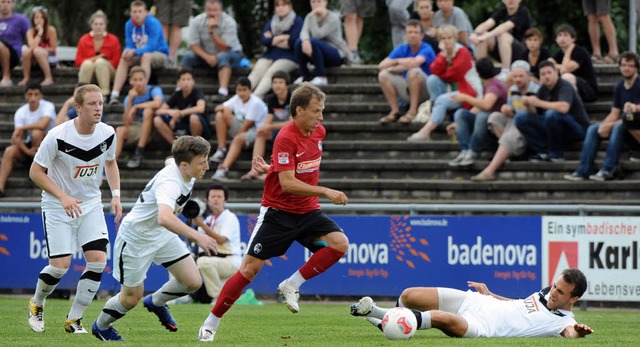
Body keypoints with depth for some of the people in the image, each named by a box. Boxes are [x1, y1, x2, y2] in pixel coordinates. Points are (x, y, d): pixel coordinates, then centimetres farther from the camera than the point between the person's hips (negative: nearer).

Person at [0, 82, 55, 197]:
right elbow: (17, 137, -11)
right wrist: (27, 151, -29)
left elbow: (42, 125, -32)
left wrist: (21, 128, -20)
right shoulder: (21, 112, -3)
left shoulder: (48, 106, -13)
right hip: (28, 146, 4)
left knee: (36, 132, -33)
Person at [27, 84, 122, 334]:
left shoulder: (107, 134, -6)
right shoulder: (58, 136, -21)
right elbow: (35, 172, -14)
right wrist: (63, 197, -24)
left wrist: (115, 195, 2)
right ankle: (36, 304, 21)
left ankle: (74, 319, 3)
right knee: (60, 265, -11)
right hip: (57, 207, -4)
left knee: (98, 260, -11)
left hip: (91, 204, 4)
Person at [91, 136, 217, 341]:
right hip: (136, 238, -8)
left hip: (162, 235, 8)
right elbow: (164, 218, -57)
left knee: (193, 282, -3)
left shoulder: (186, 175, -8)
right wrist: (196, 236, -62)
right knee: (131, 298, 5)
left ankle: (156, 302, 27)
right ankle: (101, 326, 35)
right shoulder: (169, 183, -37)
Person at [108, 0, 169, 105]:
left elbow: (152, 46, -27)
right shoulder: (129, 25, -4)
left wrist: (135, 52, -39)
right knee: (124, 59, -22)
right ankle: (115, 93, -32)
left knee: (146, 56, -37)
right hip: (140, 56, 5)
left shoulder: (153, 23, -20)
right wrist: (128, 51, -28)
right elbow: (129, 45, -3)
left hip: (160, 55, -5)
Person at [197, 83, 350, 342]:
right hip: (278, 211, -6)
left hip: (307, 211, 6)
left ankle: (291, 286, -5)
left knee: (340, 243, -18)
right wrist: (326, 192, -30)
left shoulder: (318, 132, 3)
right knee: (250, 267, -8)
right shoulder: (286, 138, -19)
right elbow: (288, 184, -27)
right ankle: (210, 324, 3)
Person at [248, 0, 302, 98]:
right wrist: (281, 38, -6)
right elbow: (263, 40, 4)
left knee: (270, 72, -32)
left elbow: (292, 42, -8)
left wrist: (272, 40, 3)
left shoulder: (297, 21, 5)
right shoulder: (271, 23, 20)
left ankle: (255, 98, -52)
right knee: (256, 72, -26)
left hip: (288, 57, -5)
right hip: (270, 55, 5)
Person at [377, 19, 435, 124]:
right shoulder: (401, 49, 4)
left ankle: (413, 112, -27)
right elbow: (381, 65, -6)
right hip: (407, 90, 5)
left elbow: (415, 62, -33)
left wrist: (398, 61, -15)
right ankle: (395, 112, -13)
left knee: (414, 71, -34)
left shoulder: (426, 49, -12)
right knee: (383, 75, -11)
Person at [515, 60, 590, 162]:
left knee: (552, 114, -37)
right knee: (520, 118, -3)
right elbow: (534, 112, 12)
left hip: (577, 129, -7)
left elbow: (564, 108, -37)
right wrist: (528, 102, -11)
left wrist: (539, 103, -26)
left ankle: (556, 153, -19)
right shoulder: (544, 88, 4)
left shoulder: (564, 86, -17)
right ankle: (543, 152, -14)